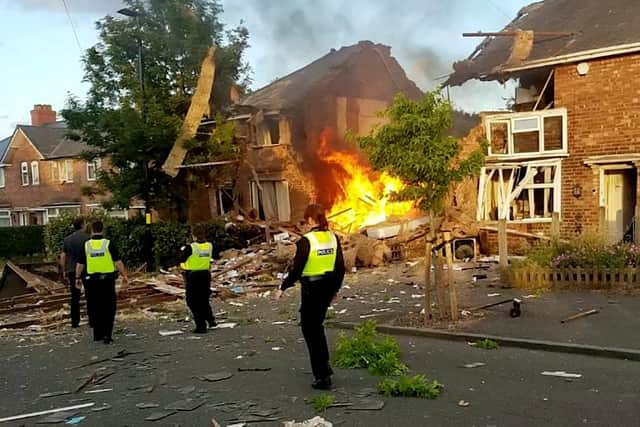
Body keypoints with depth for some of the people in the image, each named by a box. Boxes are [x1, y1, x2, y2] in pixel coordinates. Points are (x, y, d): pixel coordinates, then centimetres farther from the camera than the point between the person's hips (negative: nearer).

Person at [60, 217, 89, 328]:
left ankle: (75, 322, 13)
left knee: (75, 298, 11)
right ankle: (91, 320, 6)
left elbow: (63, 257, 7)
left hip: (72, 271, 4)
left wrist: (64, 271, 16)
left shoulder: (67, 239, 5)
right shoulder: (87, 238, -9)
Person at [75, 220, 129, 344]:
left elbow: (80, 264, 5)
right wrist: (124, 275, 1)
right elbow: (118, 262, -8)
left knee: (96, 308, 14)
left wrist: (77, 278, 18)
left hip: (92, 280, 3)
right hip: (107, 279, -2)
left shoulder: (86, 245, 0)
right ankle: (107, 334, -6)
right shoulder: (108, 243, -7)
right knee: (109, 308, 4)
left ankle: (97, 334, 20)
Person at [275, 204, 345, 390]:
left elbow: (297, 269, -14)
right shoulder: (333, 238, 2)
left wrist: (283, 288, -2)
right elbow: (341, 267, 6)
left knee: (311, 331, 5)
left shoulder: (306, 241, -15)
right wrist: (335, 289, 18)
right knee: (317, 326, 24)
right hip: (328, 287, 6)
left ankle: (322, 377, 8)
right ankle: (324, 366, 25)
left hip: (311, 289, -6)